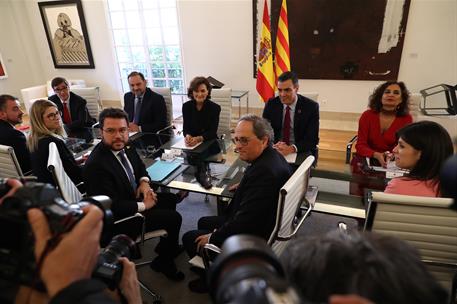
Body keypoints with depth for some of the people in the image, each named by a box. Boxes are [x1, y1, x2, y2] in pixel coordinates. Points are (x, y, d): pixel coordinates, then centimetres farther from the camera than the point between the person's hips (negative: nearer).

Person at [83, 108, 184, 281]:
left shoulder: (125, 147, -6)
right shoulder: (96, 165, -31)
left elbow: (140, 166, 14)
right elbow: (112, 208, -30)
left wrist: (144, 183, -6)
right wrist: (144, 205, -20)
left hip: (134, 197, 9)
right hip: (118, 219, -9)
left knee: (171, 199, 18)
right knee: (174, 218, -8)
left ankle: (166, 246, 35)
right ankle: (163, 262, 17)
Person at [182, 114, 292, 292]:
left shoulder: (264, 171, -34)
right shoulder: (271, 157, -3)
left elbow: (245, 221, -31)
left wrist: (213, 237, -17)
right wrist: (244, 185, 1)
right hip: (260, 224, 10)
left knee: (189, 238, 5)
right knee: (204, 222, 24)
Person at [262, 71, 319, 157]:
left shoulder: (311, 107, -8)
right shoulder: (271, 104, -1)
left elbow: (312, 140, -11)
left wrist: (291, 149, -29)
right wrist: (274, 145, -23)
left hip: (301, 152, -1)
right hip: (275, 150, 2)